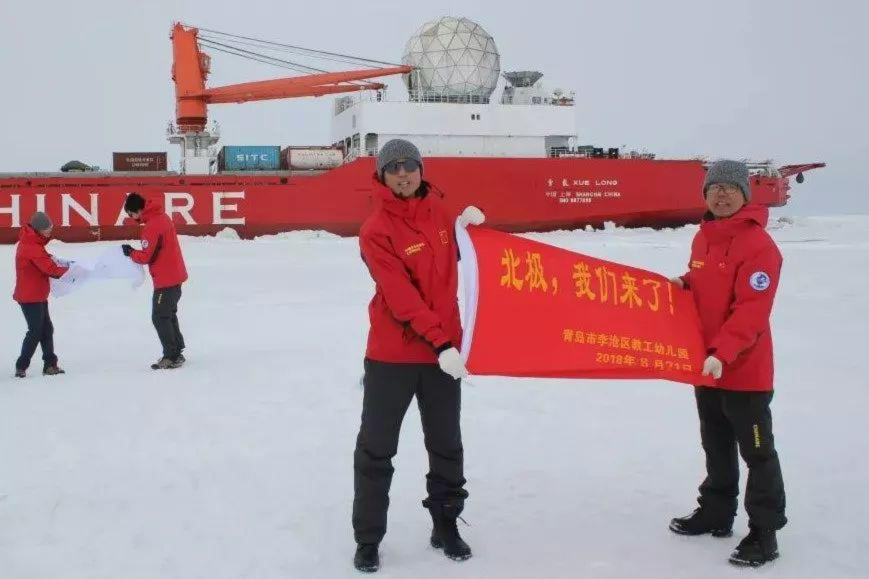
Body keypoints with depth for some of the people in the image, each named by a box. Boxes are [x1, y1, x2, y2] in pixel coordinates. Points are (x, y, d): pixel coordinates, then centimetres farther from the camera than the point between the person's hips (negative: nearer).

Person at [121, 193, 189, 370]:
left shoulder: (152, 226, -21)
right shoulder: (162, 216, 8)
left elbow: (146, 256, -19)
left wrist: (130, 252, -1)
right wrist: (135, 251, 5)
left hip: (165, 279, -10)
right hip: (175, 275, 10)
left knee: (159, 317, -2)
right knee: (169, 314, 18)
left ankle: (171, 356, 1)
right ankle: (176, 353, 25)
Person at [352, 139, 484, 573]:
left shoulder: (436, 210, 5)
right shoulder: (376, 231, -14)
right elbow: (400, 296, -22)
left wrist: (465, 225, 6)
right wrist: (440, 343, -27)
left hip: (444, 347, 5)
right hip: (392, 353, -5)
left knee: (446, 445, 15)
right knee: (376, 448, 4)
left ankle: (446, 525, 31)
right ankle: (367, 538, 18)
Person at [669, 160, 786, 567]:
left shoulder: (758, 246, -17)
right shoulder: (703, 238, 9)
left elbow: (751, 310, -24)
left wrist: (722, 352, -33)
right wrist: (683, 285, 1)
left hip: (745, 370, -8)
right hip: (705, 364, 8)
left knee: (756, 452, 1)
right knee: (716, 446, 20)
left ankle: (764, 531, 10)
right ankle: (716, 513, 33)